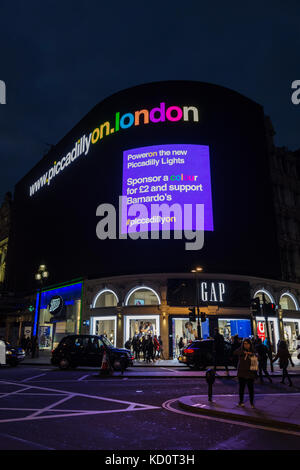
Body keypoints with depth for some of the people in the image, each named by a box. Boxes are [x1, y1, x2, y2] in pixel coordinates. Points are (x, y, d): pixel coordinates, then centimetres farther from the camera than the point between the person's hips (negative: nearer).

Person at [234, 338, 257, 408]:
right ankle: (241, 401, 24)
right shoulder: (241, 350, 0)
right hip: (241, 373, 0)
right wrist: (244, 352, -31)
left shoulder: (252, 352, 1)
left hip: (250, 373, 0)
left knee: (251, 388, 0)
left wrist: (255, 373, -5)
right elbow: (235, 352, -21)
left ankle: (252, 402, 17)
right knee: (241, 387, 9)